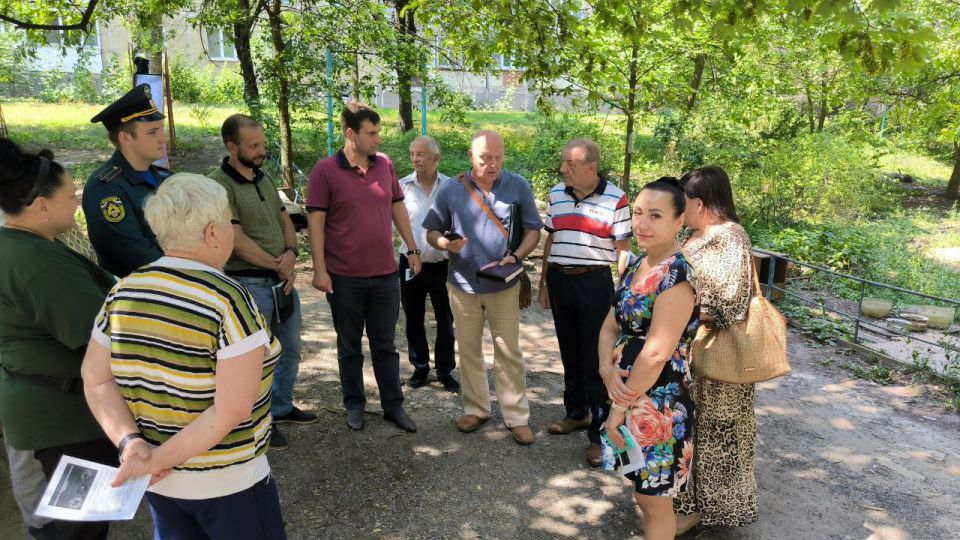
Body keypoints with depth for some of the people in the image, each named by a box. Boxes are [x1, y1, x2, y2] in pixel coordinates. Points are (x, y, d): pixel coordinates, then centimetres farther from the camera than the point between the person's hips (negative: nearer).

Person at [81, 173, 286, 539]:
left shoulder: (124, 292, -3)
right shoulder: (228, 300, -22)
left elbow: (97, 380, 0)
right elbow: (232, 410, -26)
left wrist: (130, 442, -11)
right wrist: (162, 458, -19)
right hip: (227, 483, -6)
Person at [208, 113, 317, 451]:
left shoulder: (264, 179, 10)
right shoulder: (220, 186, -14)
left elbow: (285, 221, 13)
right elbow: (238, 241, -19)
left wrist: (291, 253, -7)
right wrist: (279, 266, -11)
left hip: (283, 281, 8)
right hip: (250, 284, -8)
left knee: (290, 350, 19)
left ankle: (282, 407, 38)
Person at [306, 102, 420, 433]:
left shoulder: (385, 164, 4)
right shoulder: (325, 170, -8)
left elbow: (398, 208, 12)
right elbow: (315, 221, -8)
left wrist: (412, 249, 12)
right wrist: (319, 269, -12)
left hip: (385, 274, 3)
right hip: (344, 278, -3)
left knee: (385, 345, 12)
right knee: (349, 346, 14)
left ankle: (393, 406, 24)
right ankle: (354, 404, 30)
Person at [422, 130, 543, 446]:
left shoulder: (519, 187, -3)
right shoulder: (451, 190, -3)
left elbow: (533, 229, 2)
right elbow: (432, 231, 3)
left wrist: (516, 257, -16)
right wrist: (445, 243, -20)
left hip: (503, 286, -1)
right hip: (463, 285, 1)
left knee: (509, 353, 4)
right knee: (468, 351, 13)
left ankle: (517, 416, 16)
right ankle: (476, 409, 30)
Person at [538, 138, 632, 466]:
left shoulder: (615, 199, -8)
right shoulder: (556, 194, 7)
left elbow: (623, 250, -6)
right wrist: (544, 283, 13)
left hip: (595, 283, -5)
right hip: (559, 280, 5)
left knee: (596, 359, -1)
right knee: (569, 353, 17)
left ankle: (599, 433, 10)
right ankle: (576, 412, 35)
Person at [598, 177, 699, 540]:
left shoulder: (677, 274, -21)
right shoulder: (636, 265, 5)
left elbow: (656, 353, -24)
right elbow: (611, 324, 7)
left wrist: (620, 407, -17)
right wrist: (608, 370, -11)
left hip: (657, 401, -8)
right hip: (629, 391, 8)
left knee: (654, 500, 9)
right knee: (643, 489, 24)